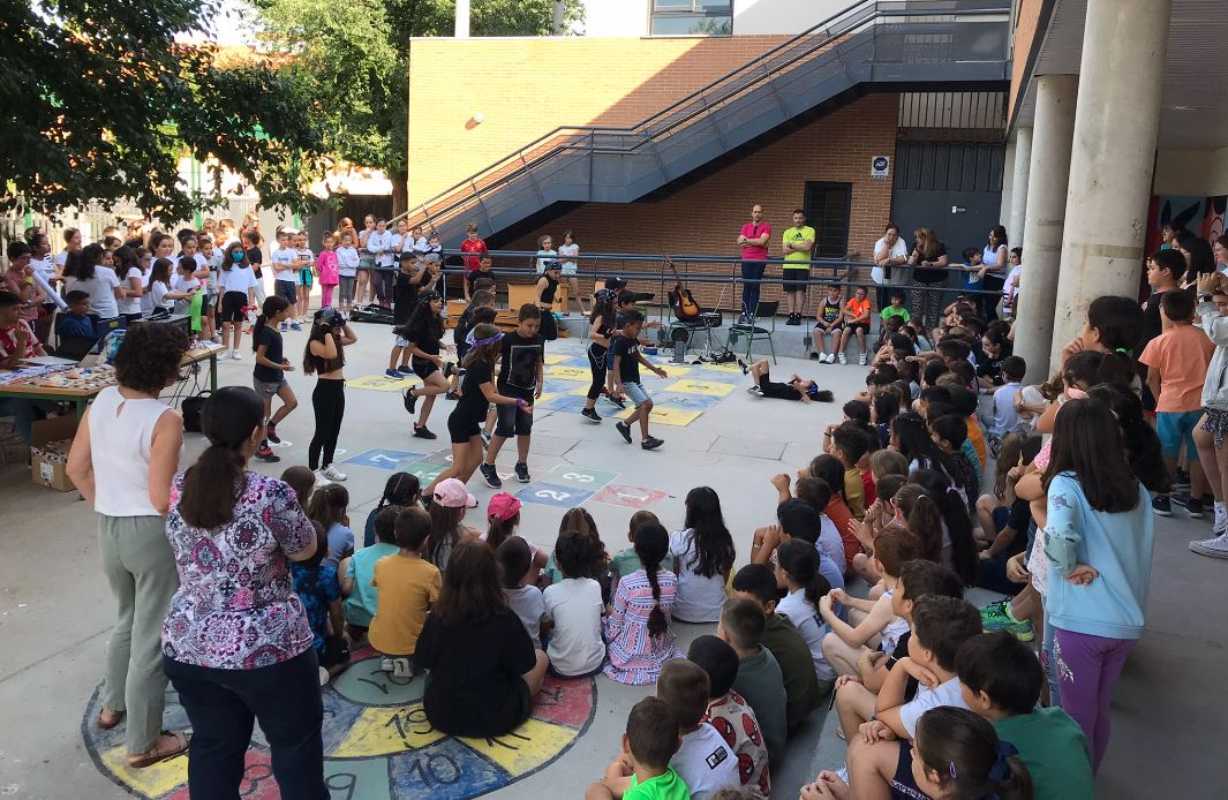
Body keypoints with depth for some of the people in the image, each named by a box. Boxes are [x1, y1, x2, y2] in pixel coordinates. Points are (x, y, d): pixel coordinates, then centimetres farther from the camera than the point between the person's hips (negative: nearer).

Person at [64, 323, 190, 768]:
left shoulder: (101, 402, -1)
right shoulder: (165, 419, -22)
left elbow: (76, 469, 8)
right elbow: (162, 500, -22)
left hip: (108, 530, 7)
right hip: (152, 533, -7)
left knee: (128, 619, 30)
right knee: (152, 636, 7)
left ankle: (112, 705, 47)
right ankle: (142, 743, 19)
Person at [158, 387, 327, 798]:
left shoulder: (178, 488, -4)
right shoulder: (270, 494, -22)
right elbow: (305, 550, -5)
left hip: (188, 648, 5)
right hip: (267, 649, -5)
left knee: (212, 748, 22)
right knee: (296, 747, 16)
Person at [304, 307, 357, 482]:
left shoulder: (336, 339, 10)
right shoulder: (315, 343, -14)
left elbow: (353, 338, 25)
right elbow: (331, 354, -32)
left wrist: (343, 323, 11)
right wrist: (327, 332, -23)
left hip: (338, 389, 9)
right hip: (324, 390, -9)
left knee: (334, 431, 16)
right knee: (322, 432, -3)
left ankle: (327, 466, 28)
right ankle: (312, 471, 5)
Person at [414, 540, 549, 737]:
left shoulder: (437, 615, -13)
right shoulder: (504, 618, -21)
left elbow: (421, 663, 2)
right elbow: (526, 665, -8)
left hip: (440, 715, 4)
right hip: (494, 719, -4)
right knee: (540, 657, 17)